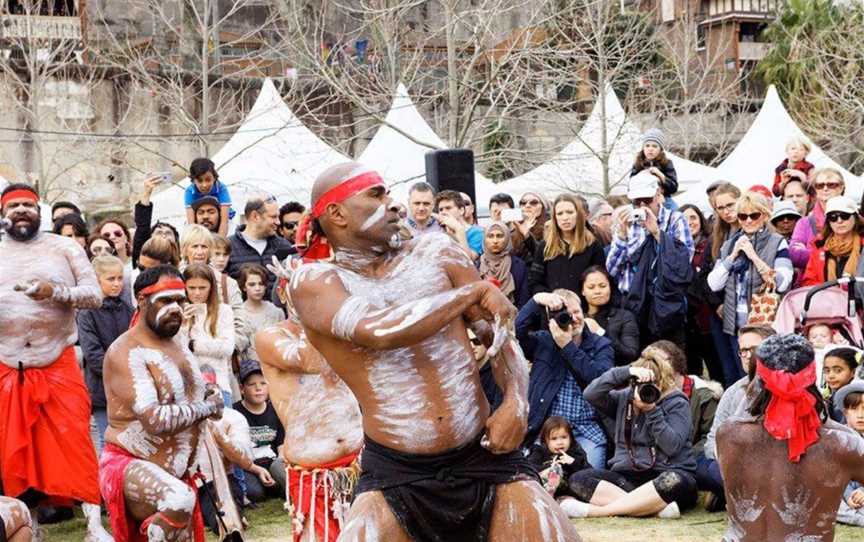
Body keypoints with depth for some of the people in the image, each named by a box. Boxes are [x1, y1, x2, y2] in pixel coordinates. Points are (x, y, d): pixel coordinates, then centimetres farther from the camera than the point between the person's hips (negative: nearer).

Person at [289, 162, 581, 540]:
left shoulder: (434, 253, 7)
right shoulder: (314, 281, -3)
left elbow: (500, 334, 11)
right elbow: (378, 331, -22)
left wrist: (516, 402, -8)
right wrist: (475, 292, -13)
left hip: (485, 456, 3)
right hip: (394, 476, -2)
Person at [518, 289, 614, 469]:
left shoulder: (601, 345, 10)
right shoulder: (542, 341, 11)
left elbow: (600, 379, -9)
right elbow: (517, 329, -8)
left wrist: (567, 346, -10)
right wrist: (537, 301, -17)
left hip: (588, 429, 0)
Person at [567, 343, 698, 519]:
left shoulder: (677, 403, 0)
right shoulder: (624, 399, 10)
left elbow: (672, 446, -12)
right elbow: (591, 395, -9)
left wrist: (652, 410, -17)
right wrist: (625, 372, -15)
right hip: (627, 478, 4)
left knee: (675, 482, -40)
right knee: (578, 480, -20)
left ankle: (593, 510, -36)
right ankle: (656, 508, -35)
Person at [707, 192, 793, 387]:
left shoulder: (777, 243, -1)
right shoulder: (729, 244, 13)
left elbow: (782, 283, -13)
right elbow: (714, 284, 6)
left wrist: (753, 256, -12)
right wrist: (733, 255, -4)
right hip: (735, 325, 5)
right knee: (736, 380, 8)